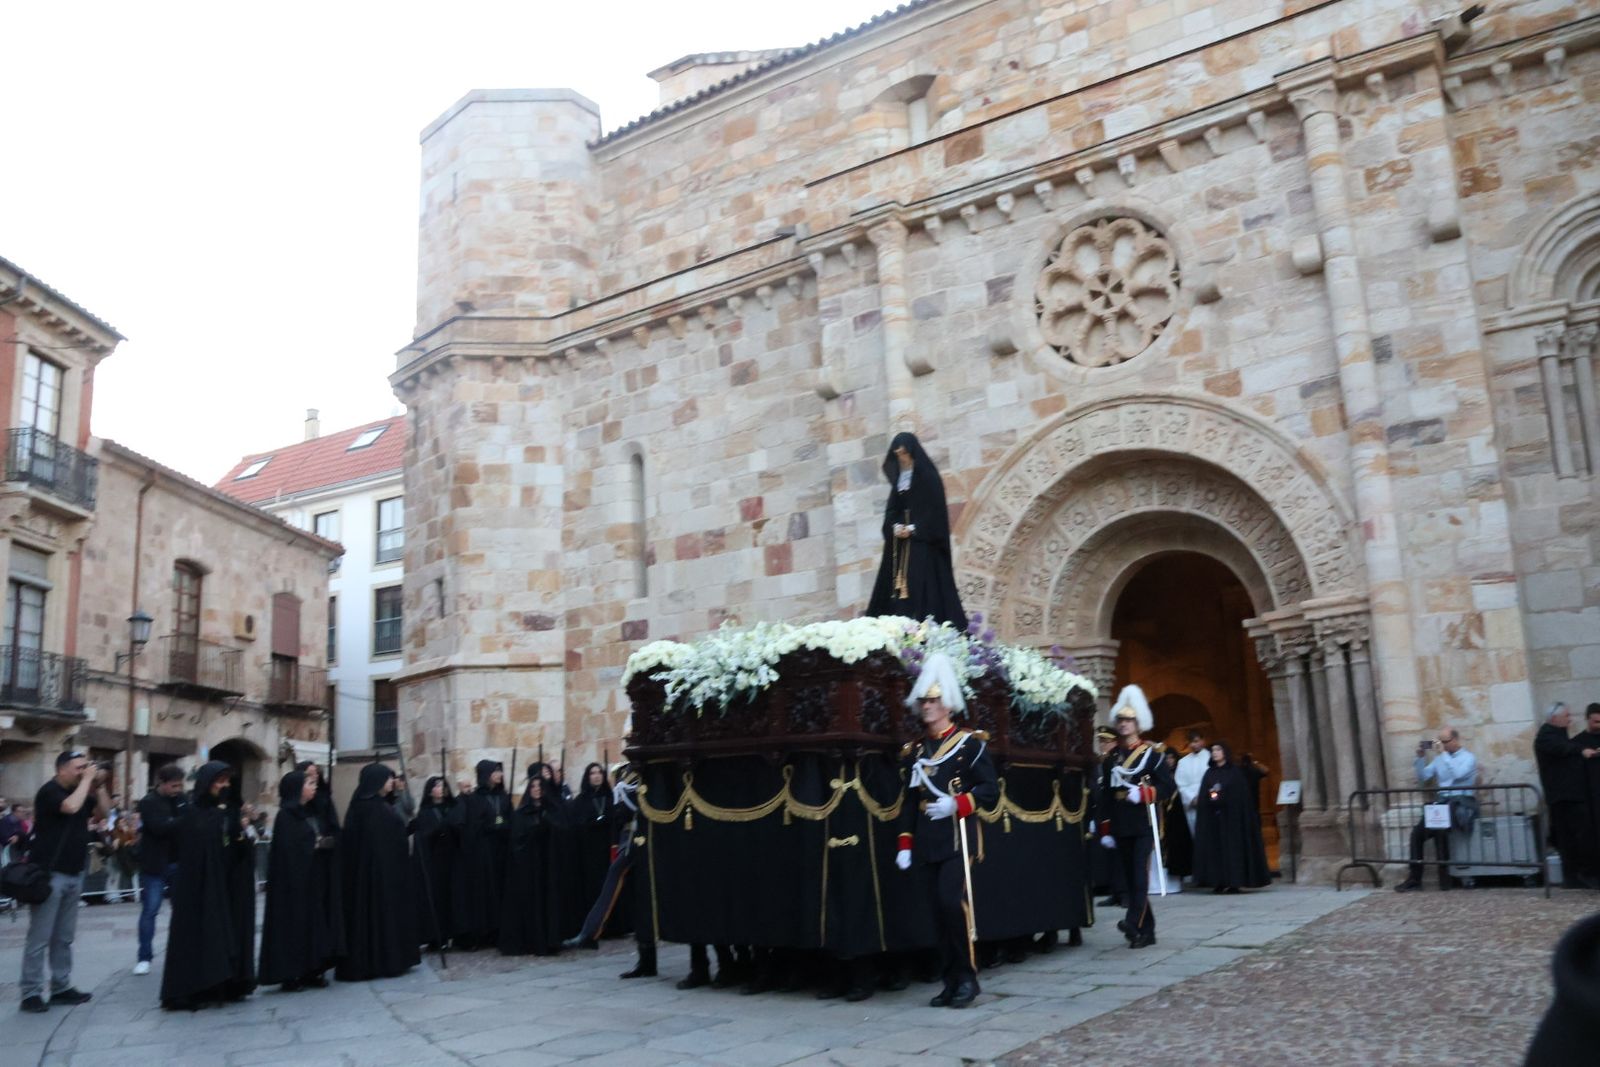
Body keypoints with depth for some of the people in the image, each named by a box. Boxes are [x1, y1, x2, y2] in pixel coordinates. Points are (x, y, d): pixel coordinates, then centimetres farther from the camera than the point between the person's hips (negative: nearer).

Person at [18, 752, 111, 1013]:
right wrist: (87, 780, -17)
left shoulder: (79, 791, 13)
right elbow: (71, 806, -28)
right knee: (39, 937, -5)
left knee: (64, 937, 11)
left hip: (74, 874, 8)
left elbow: (104, 809, 14)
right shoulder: (49, 791, -10)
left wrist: (98, 785, 3)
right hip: (49, 874, -8)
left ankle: (61, 988, 16)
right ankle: (31, 993, 0)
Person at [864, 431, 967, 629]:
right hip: (900, 543, 7)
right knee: (899, 584, 1)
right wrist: (895, 526, -7)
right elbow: (892, 509, 13)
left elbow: (935, 508, -11)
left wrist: (913, 529, -17)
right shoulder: (899, 478, 14)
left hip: (924, 542, -7)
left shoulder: (928, 476, -5)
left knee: (924, 587, -11)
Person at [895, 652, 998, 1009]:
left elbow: (990, 791, -5)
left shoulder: (970, 743, -1)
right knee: (939, 909, 6)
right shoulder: (914, 751, 13)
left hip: (957, 836, -5)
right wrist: (905, 844, 9)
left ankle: (968, 976, -2)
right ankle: (951, 982, 14)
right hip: (928, 842, 5)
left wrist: (956, 803, -19)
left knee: (953, 901, -16)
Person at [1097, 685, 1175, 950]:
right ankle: (1146, 931, 14)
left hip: (1144, 825, -5)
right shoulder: (1110, 758, 10)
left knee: (1140, 876, -12)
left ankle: (1133, 924, -19)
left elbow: (1170, 787, -4)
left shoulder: (1151, 754, -1)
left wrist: (1143, 794, -20)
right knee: (1129, 879, 6)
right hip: (1121, 828, 5)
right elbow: (1105, 796, 12)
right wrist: (1105, 830, 8)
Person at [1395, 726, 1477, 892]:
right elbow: (1422, 777, 14)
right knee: (1417, 832, -13)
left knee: (1439, 829, -32)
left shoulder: (1469, 758, 1)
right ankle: (1415, 877, -10)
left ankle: (1444, 876, -22)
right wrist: (1421, 757, 1)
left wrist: (1442, 753, -17)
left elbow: (1457, 774, -19)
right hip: (1442, 801, 6)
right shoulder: (1440, 759, 18)